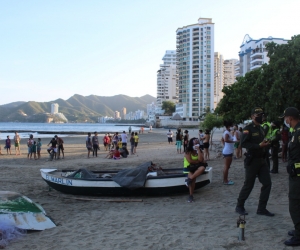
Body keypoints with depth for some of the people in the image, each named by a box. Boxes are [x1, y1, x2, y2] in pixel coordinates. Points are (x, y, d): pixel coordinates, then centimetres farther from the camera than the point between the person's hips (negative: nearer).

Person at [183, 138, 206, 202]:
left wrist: (198, 150, -16)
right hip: (188, 168, -4)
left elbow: (201, 160, -14)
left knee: (202, 167, -32)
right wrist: (198, 161, -8)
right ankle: (191, 195, -25)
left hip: (196, 168, 4)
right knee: (193, 178, -32)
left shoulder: (200, 151, 4)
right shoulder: (188, 152, -6)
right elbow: (190, 161, -18)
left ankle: (189, 179, -31)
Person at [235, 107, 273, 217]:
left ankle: (261, 209, 14)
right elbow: (244, 144, -23)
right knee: (248, 185, 0)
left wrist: (265, 144, 8)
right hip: (252, 161, -8)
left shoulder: (260, 128, 15)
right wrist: (259, 145, -26)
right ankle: (239, 207, 17)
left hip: (262, 160, 8)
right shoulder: (248, 128, -12)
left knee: (267, 183, 4)